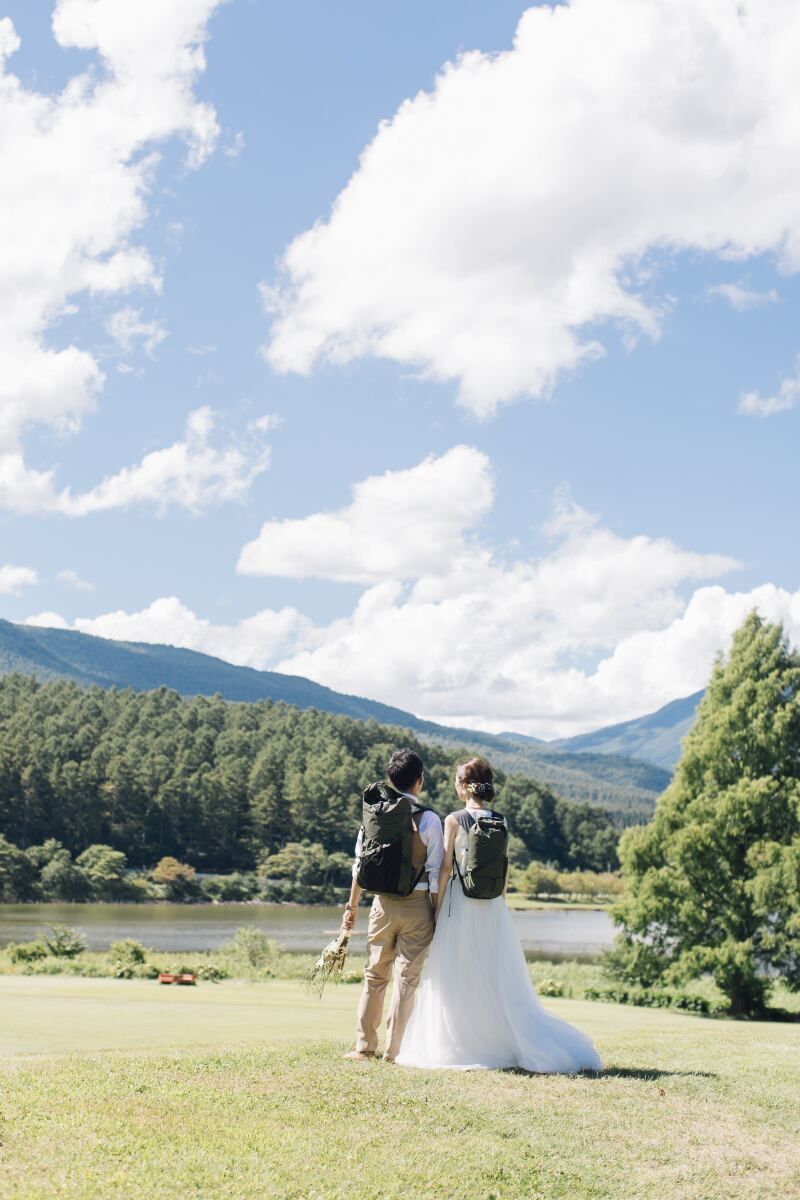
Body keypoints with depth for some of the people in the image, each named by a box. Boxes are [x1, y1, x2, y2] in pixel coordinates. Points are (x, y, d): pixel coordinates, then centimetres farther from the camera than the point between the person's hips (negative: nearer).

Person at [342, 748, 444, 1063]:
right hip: (417, 905, -3)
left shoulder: (373, 812, 1)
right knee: (406, 978, 3)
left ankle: (364, 1047, 16)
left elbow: (360, 864, 6)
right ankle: (393, 1051, 4)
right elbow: (435, 873, -9)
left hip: (383, 903, 3)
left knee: (375, 975, 14)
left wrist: (352, 905, 14)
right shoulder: (428, 820, -9)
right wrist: (438, 915, -1)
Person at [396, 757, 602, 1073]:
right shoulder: (501, 821, 5)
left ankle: (463, 1047, 6)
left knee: (456, 982, 5)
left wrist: (436, 910, -2)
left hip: (460, 905, -5)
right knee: (501, 981, 11)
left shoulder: (454, 820, -8)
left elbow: (445, 867, -8)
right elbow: (506, 868, 9)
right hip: (494, 906, 5)